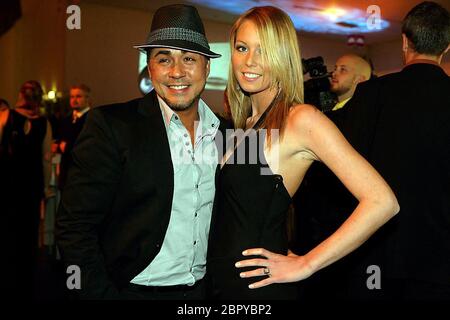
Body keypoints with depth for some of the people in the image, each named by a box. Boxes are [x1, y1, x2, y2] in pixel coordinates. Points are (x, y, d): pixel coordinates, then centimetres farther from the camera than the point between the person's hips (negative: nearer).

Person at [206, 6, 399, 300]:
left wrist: (306, 265, -16)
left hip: (257, 286, -7)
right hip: (220, 281, 7)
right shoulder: (245, 122, 6)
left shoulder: (302, 119, -15)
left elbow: (383, 202, -22)